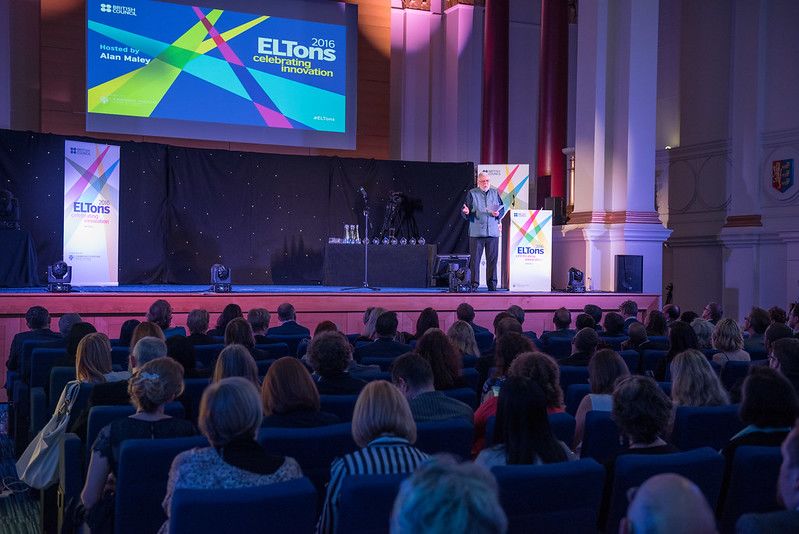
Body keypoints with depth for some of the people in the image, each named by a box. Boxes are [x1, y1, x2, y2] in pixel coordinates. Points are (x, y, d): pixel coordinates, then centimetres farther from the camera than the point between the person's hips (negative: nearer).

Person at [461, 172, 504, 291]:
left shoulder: (495, 193, 13)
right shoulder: (472, 193, 4)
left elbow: (502, 208, 16)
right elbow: (464, 211, 3)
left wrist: (498, 213, -5)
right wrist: (466, 212, -20)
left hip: (493, 232, 3)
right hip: (476, 232, -2)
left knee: (492, 259, 4)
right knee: (475, 259, -2)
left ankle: (492, 284, 11)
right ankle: (474, 283, 5)